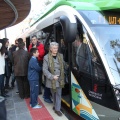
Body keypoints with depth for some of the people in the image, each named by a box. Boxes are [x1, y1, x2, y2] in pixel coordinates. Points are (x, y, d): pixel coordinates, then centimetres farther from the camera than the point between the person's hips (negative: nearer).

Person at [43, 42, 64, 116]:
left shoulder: (61, 56, 1)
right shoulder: (46, 57, -11)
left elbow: (63, 67, 10)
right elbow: (44, 70, -12)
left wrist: (62, 76, 5)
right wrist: (52, 77, -19)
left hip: (59, 79, 2)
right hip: (51, 80, -2)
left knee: (58, 94, 6)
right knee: (54, 94, 15)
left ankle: (57, 109, 17)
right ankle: (56, 106, 35)